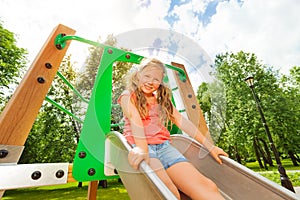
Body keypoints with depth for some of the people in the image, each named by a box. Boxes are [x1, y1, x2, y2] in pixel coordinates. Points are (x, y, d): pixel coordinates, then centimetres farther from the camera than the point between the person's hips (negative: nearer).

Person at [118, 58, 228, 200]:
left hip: (163, 146, 4)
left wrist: (210, 146, 8)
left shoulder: (162, 99, 19)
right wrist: (142, 148, -32)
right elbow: (135, 119, -15)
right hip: (140, 145, -3)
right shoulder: (128, 96, 6)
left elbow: (182, 121, 12)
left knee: (206, 186, -17)